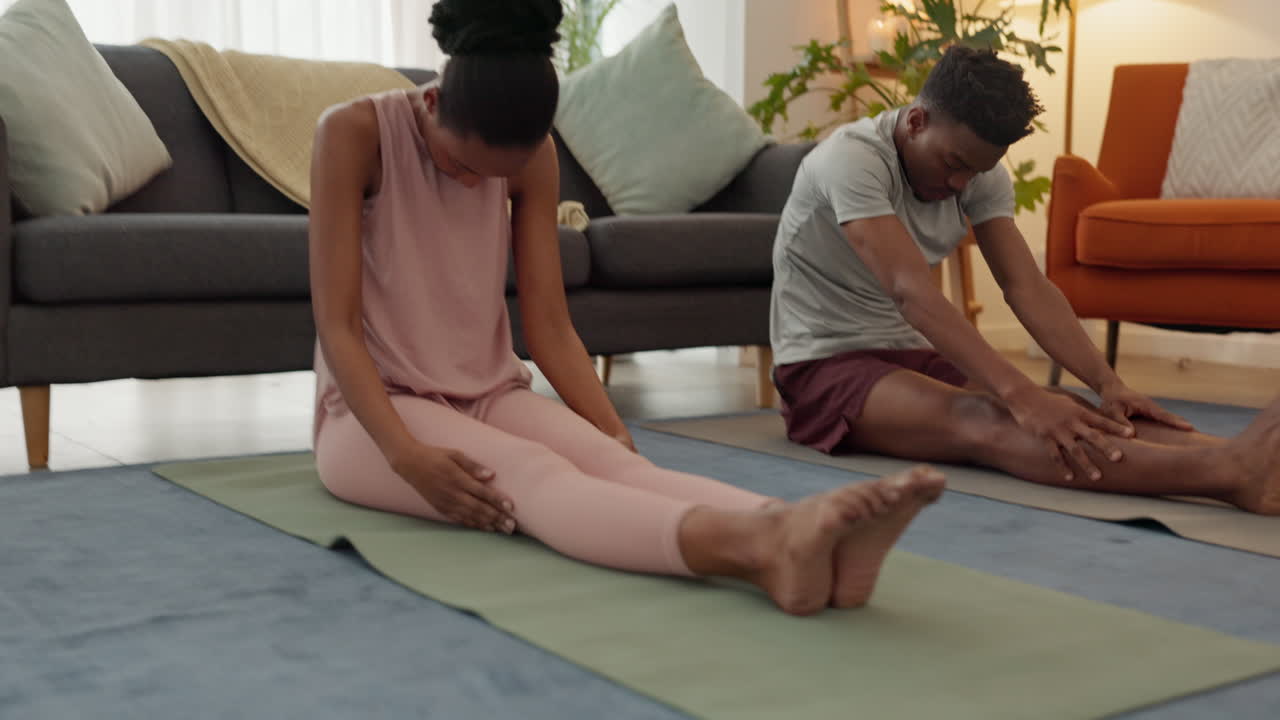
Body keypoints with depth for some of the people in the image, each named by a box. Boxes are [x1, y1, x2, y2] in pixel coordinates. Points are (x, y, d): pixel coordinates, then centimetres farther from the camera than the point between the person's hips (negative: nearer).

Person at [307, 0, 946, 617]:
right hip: (373, 412, -4)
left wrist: (618, 436, -16)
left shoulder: (533, 157, 0)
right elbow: (337, 325, -17)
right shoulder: (353, 134, -13)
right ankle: (757, 545, -65)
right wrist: (407, 455, -32)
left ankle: (787, 534, -60)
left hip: (491, 398, 4)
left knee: (609, 461, -30)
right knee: (531, 473, -36)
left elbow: (549, 326, 0)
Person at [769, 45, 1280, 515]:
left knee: (1068, 419, -23)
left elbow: (1027, 287, -9)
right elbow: (912, 292, -34)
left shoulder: (979, 174, 1)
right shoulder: (852, 159, -22)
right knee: (981, 421, -36)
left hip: (911, 357, 7)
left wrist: (1107, 383, -25)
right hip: (824, 366, -7)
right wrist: (1020, 394, -43)